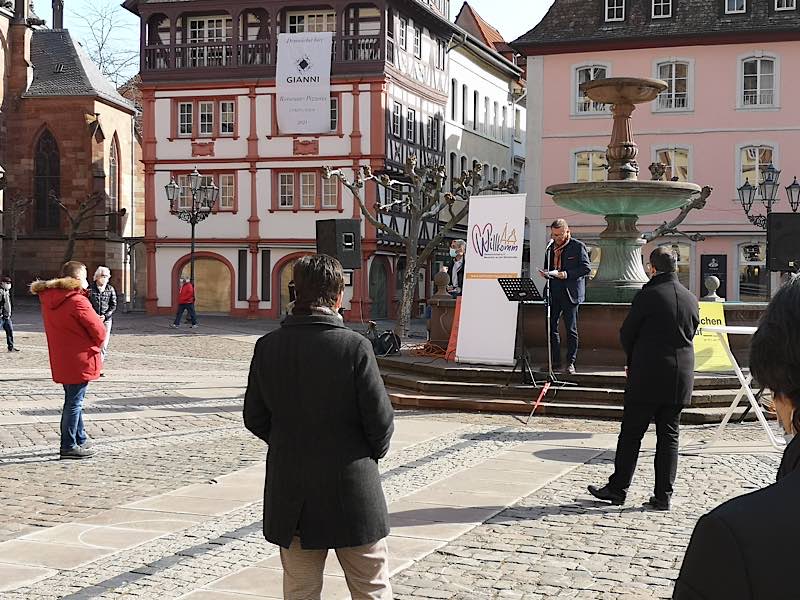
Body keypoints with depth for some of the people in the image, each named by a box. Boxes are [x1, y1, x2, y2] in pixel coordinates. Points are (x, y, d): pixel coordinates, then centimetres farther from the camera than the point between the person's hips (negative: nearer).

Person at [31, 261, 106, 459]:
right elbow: (99, 331, -15)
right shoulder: (78, 302, -19)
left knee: (73, 401, 20)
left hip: (60, 361, 8)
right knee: (74, 403, -1)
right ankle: (69, 446, 4)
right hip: (80, 361, -8)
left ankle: (81, 439, 31)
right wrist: (97, 344, 6)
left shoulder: (47, 299, 5)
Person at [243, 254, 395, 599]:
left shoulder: (268, 347, -4)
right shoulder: (355, 347, -16)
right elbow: (380, 419, -12)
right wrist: (375, 451, 8)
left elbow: (255, 418, 2)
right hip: (351, 493, -3)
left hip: (289, 496, 4)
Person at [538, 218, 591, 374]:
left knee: (571, 329, 0)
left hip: (570, 294, -5)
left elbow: (586, 268, -8)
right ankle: (555, 362, 12)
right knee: (551, 327, 4)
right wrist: (545, 273, 3)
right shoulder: (550, 248, 15)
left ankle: (571, 363, 6)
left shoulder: (578, 246, -3)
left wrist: (567, 274, -18)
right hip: (553, 293, 6)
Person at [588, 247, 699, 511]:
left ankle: (618, 488, 8)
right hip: (680, 378, 5)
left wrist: (632, 361, 13)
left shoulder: (648, 295, -10)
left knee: (631, 432, 4)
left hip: (647, 376, -5)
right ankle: (663, 496, 9)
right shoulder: (691, 299, 6)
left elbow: (627, 333, -5)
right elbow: (690, 333, 13)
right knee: (669, 435, 8)